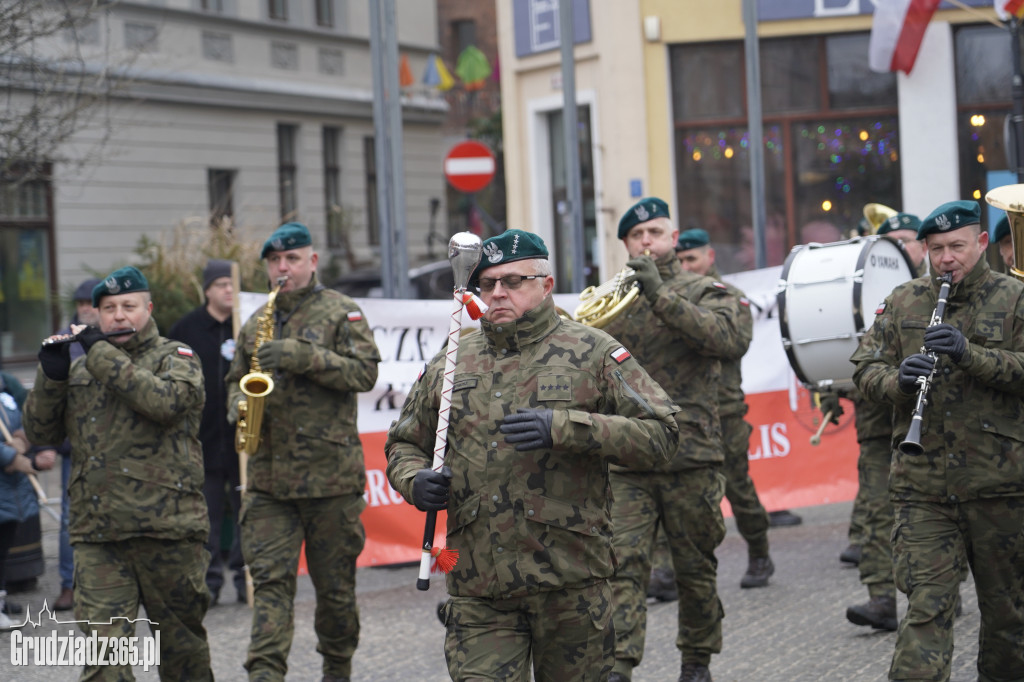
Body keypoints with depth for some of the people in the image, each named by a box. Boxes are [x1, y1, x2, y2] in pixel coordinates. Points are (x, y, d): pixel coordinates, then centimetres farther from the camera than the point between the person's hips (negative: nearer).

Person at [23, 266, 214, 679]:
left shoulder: (175, 358, 3)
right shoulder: (79, 370, 17)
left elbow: (164, 401, -19)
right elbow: (40, 432, 11)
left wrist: (103, 355, -16)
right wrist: (51, 376, -4)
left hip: (167, 529, -3)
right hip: (97, 535, 3)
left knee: (182, 644, 11)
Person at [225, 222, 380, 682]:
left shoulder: (340, 312, 1)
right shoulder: (255, 325, 15)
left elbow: (365, 372, -10)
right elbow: (237, 379, 26)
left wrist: (303, 356, -19)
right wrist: (237, 403, 3)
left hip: (330, 471, -3)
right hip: (268, 475, 3)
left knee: (334, 583, 7)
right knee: (269, 578, -7)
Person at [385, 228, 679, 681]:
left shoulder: (592, 353, 1)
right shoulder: (449, 367, 12)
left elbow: (660, 433, -7)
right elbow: (403, 444, 23)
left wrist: (563, 427, -18)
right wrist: (414, 481, -2)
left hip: (571, 584, -2)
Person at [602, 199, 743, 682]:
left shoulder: (704, 292, 3)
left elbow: (729, 340, -19)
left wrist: (660, 293, -23)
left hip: (691, 457, -1)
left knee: (696, 569, 10)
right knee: (623, 563, -13)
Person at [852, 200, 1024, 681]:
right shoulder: (903, 302, 10)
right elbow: (864, 367, 8)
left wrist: (970, 354, -23)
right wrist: (899, 379, -13)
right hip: (921, 483, 1)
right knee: (927, 605, -8)